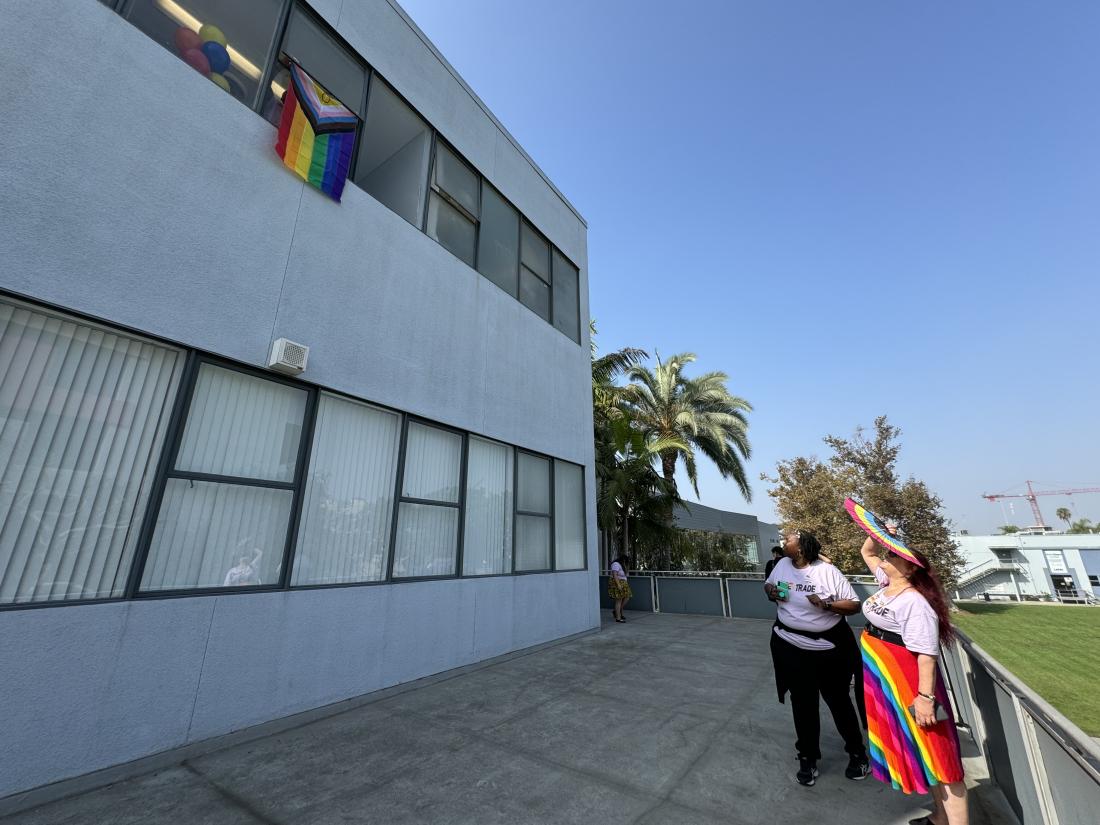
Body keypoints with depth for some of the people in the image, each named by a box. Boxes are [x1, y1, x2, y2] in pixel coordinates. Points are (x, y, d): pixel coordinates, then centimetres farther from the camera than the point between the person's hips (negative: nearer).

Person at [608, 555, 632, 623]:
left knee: (626, 598, 6)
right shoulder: (616, 564, -13)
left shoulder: (621, 565, 19)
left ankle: (616, 611, 20)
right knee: (619, 601, -7)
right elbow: (614, 575, -23)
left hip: (622, 584, 10)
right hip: (617, 584, -10)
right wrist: (618, 584, -28)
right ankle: (618, 618, -2)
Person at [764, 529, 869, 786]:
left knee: (838, 701, 17)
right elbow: (768, 584, 12)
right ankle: (808, 759, 36)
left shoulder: (828, 571, -17)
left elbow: (855, 605, -12)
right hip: (790, 647, 4)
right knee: (802, 703, 16)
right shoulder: (782, 564, -4)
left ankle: (857, 753, 44)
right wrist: (770, 591, -10)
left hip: (829, 648, -3)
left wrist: (827, 604, -28)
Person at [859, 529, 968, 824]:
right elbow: (866, 552, 15)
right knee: (913, 749, 20)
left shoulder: (915, 603, -21)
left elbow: (927, 653, -24)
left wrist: (925, 696, -26)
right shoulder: (886, 584, 4)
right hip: (883, 680, 9)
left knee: (932, 750, 1)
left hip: (907, 682, -9)